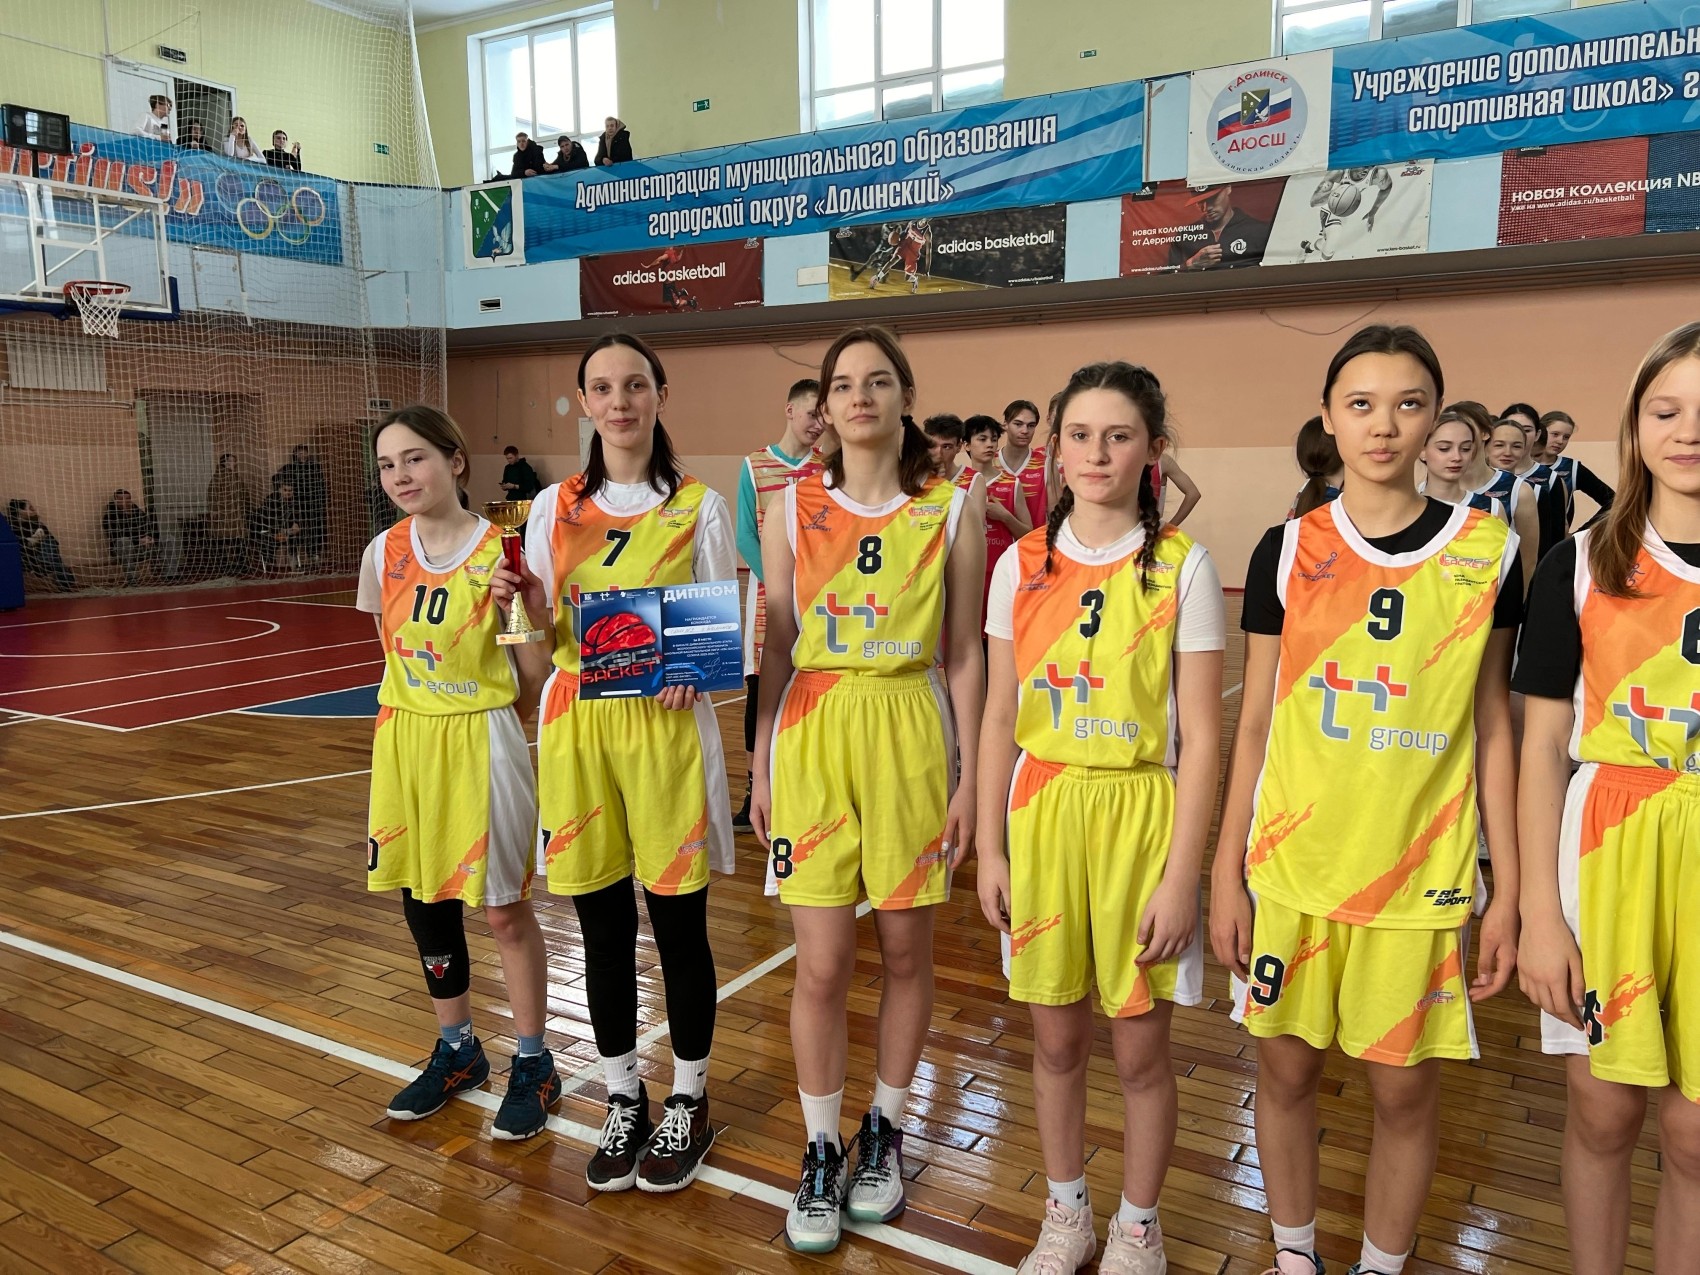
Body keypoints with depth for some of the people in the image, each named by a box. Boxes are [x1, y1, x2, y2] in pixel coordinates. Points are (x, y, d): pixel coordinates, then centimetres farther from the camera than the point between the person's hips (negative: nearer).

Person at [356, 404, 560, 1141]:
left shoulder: (500, 549, -12)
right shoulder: (384, 554, 1)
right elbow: (394, 648, 14)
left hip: (481, 740, -5)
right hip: (405, 740, 5)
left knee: (503, 909, 4)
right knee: (421, 901, 15)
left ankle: (532, 1065, 23)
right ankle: (456, 1051, 36)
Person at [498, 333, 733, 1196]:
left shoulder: (699, 508, 0)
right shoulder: (553, 508, 7)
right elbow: (539, 658, 7)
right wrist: (526, 608, -13)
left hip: (667, 729, -2)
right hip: (577, 729, 2)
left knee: (678, 925, 7)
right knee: (603, 929, 11)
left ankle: (687, 1103, 28)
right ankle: (622, 1100, 31)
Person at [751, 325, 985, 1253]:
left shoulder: (950, 512, 0)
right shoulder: (793, 509, 3)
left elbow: (963, 655, 2)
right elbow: (775, 652, 6)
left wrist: (970, 776, 0)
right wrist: (761, 767, 5)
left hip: (911, 739, 0)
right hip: (813, 736, 1)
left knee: (905, 951, 10)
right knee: (822, 963, 2)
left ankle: (883, 1133, 33)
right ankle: (820, 1152, 23)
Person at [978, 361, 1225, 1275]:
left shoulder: (1182, 567, -7)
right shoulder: (1022, 564, 2)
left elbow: (1201, 737, -7)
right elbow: (999, 719, 5)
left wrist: (1181, 876, -11)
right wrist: (990, 848, 3)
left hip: (1140, 818, -2)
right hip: (1040, 813, 3)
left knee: (1140, 1048, 11)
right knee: (1056, 1037, 15)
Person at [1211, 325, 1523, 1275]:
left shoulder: (1487, 550, 0)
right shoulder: (1287, 551, 0)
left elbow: (1492, 728, 3)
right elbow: (1254, 725, 3)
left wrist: (1508, 892, 2)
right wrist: (1226, 872, 1)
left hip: (1422, 872, 0)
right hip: (1290, 865, 1)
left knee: (1406, 1086, 9)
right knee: (1288, 1067, 11)